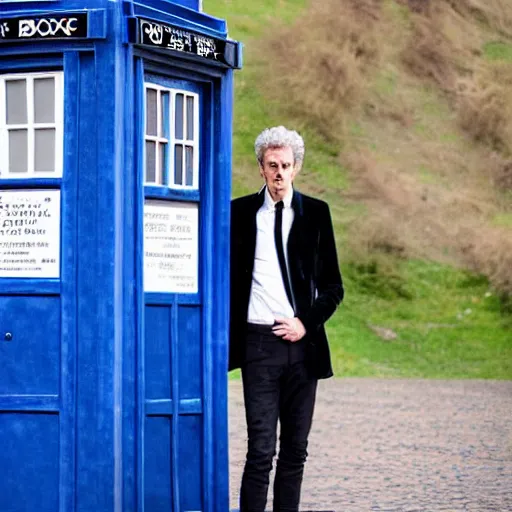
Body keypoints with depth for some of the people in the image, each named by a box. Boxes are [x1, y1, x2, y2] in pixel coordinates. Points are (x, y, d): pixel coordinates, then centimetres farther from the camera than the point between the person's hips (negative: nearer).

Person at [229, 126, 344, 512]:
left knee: (295, 450, 7)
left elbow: (333, 286, 9)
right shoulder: (240, 213, 4)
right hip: (259, 341, -2)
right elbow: (227, 279, 8)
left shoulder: (316, 213, 7)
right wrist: (227, 339, -1)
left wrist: (306, 323, -6)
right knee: (261, 450, -9)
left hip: (302, 341, 2)